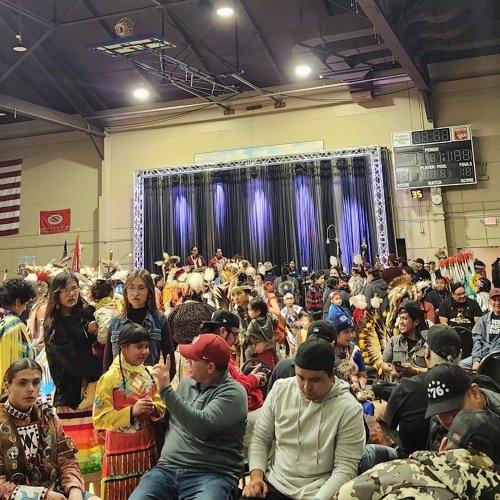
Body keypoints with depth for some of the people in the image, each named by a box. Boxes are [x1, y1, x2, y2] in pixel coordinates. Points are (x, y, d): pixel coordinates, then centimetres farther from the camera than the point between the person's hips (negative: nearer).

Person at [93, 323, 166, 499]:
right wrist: (131, 412, -24)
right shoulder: (110, 378, -12)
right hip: (120, 450, -4)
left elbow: (161, 408, 10)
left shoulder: (150, 374, 4)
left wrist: (153, 408, -13)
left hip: (147, 446, 5)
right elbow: (100, 419, -14)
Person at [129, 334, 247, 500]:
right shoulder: (186, 383, 15)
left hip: (211, 474, -5)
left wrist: (166, 390, -20)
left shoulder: (233, 393, -7)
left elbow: (202, 425, -21)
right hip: (167, 469, 5)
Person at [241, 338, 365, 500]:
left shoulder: (349, 410, -13)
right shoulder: (280, 390, -1)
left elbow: (345, 468, -12)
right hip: (272, 485, 3)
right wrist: (256, 475, -8)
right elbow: (260, 438, 6)